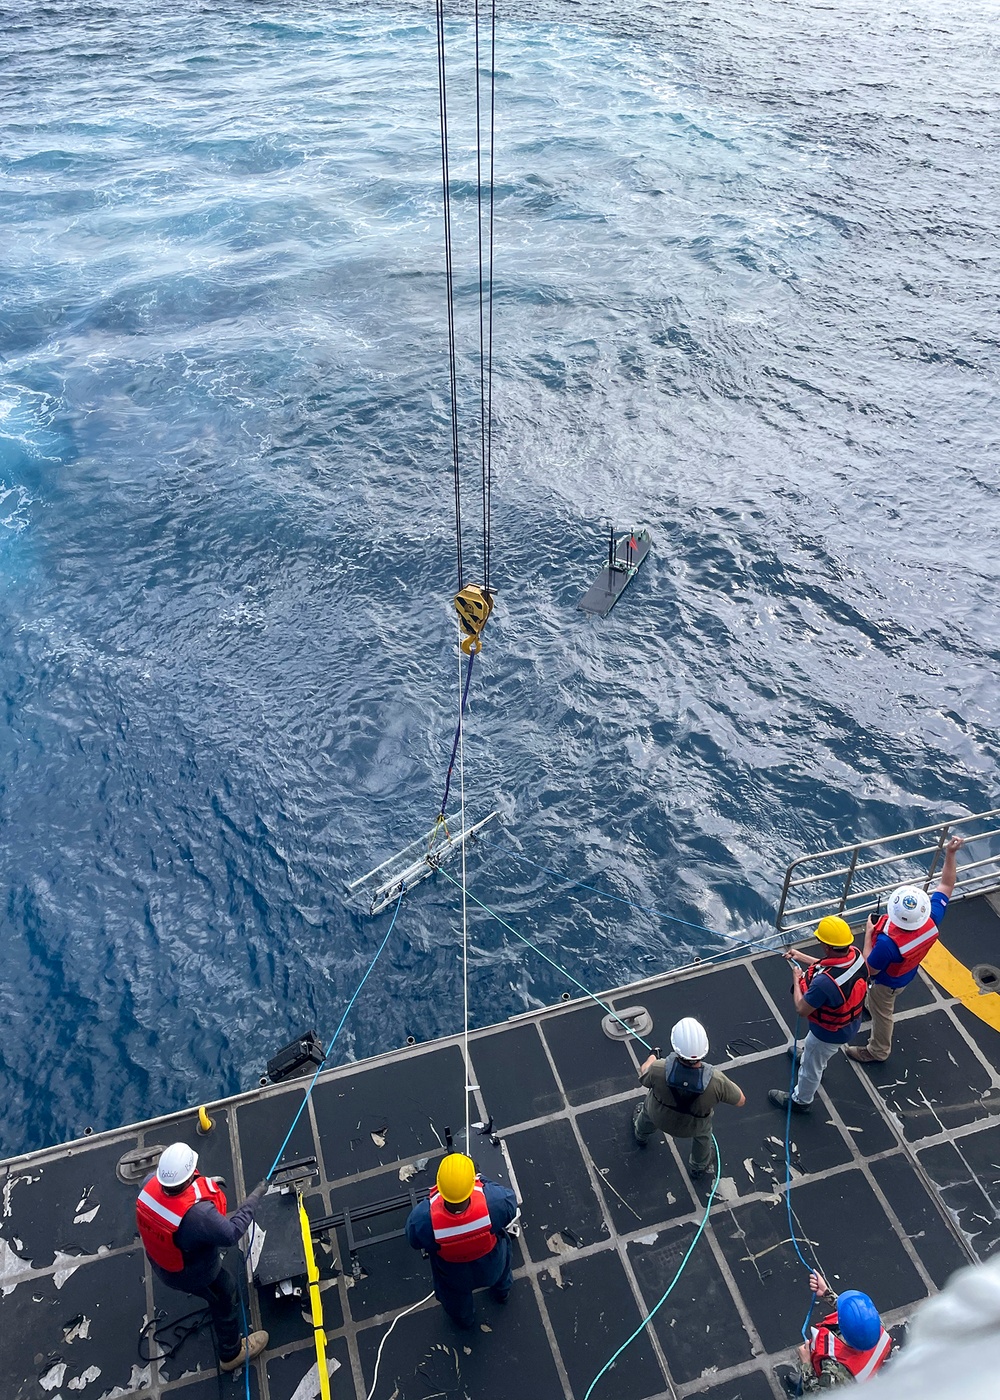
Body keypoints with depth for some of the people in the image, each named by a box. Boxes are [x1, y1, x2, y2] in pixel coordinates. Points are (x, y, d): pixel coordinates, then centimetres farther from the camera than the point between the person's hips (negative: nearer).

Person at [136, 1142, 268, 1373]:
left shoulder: (150, 1184, -29)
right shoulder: (198, 1214, -48)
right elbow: (232, 1233, -33)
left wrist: (203, 1181, -5)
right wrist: (255, 1197, -24)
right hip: (193, 1275, -6)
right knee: (226, 1301, 23)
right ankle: (231, 1353, 47)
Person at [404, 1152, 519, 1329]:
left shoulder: (423, 1218, -43)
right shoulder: (495, 1201, -45)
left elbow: (415, 1241, -18)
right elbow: (510, 1204, -18)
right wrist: (481, 1181, -9)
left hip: (454, 1273, 0)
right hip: (492, 1265, 1)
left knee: (455, 1296, 36)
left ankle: (464, 1318, 68)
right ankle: (501, 1291, 67)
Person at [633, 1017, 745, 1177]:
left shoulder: (658, 1070, -39)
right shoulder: (716, 1081, -40)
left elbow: (643, 1075, -13)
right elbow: (740, 1101, -19)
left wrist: (651, 1058, 9)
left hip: (659, 1118, 1)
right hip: (694, 1127, 0)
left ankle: (641, 1135, 66)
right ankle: (699, 1167, 59)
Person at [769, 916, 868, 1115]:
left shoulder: (824, 982, -46)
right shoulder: (856, 954, -24)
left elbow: (802, 1009, -27)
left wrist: (797, 980, -13)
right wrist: (802, 957, 5)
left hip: (829, 1032, -7)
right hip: (850, 1022, 7)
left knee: (811, 1068, 24)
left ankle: (800, 1101, 50)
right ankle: (810, 1056, 71)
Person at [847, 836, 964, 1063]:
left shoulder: (888, 942, -49)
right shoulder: (932, 919, -34)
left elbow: (871, 969, -29)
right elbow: (946, 885, -18)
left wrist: (869, 933, -24)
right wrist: (951, 854, -23)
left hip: (887, 981, -6)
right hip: (907, 973, 6)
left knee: (881, 1014, 23)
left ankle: (877, 1052, 50)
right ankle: (870, 1004, 70)